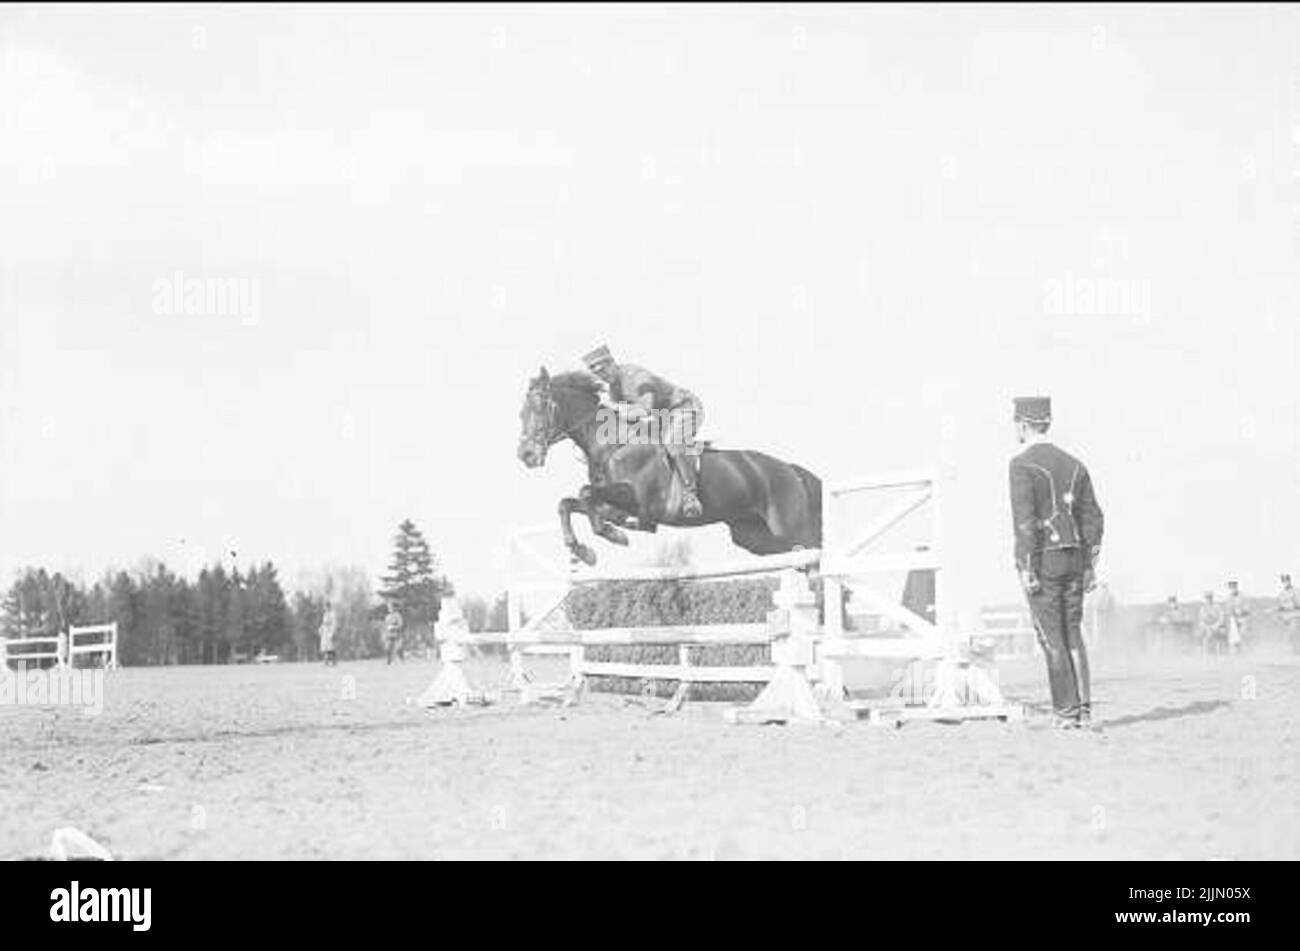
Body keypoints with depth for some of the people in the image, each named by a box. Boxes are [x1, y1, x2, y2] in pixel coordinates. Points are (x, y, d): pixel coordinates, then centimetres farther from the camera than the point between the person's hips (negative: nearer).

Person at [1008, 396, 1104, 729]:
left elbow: (1024, 520, -18)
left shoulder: (1021, 465, -9)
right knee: (1073, 633, 12)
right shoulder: (1074, 464, 12)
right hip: (1073, 560, 6)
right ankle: (1083, 708, 7)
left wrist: (1026, 569, -17)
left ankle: (1065, 711, -1)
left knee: (1052, 637, -1)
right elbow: (1093, 518, 11)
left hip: (1041, 561, -6)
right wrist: (1090, 566, 16)